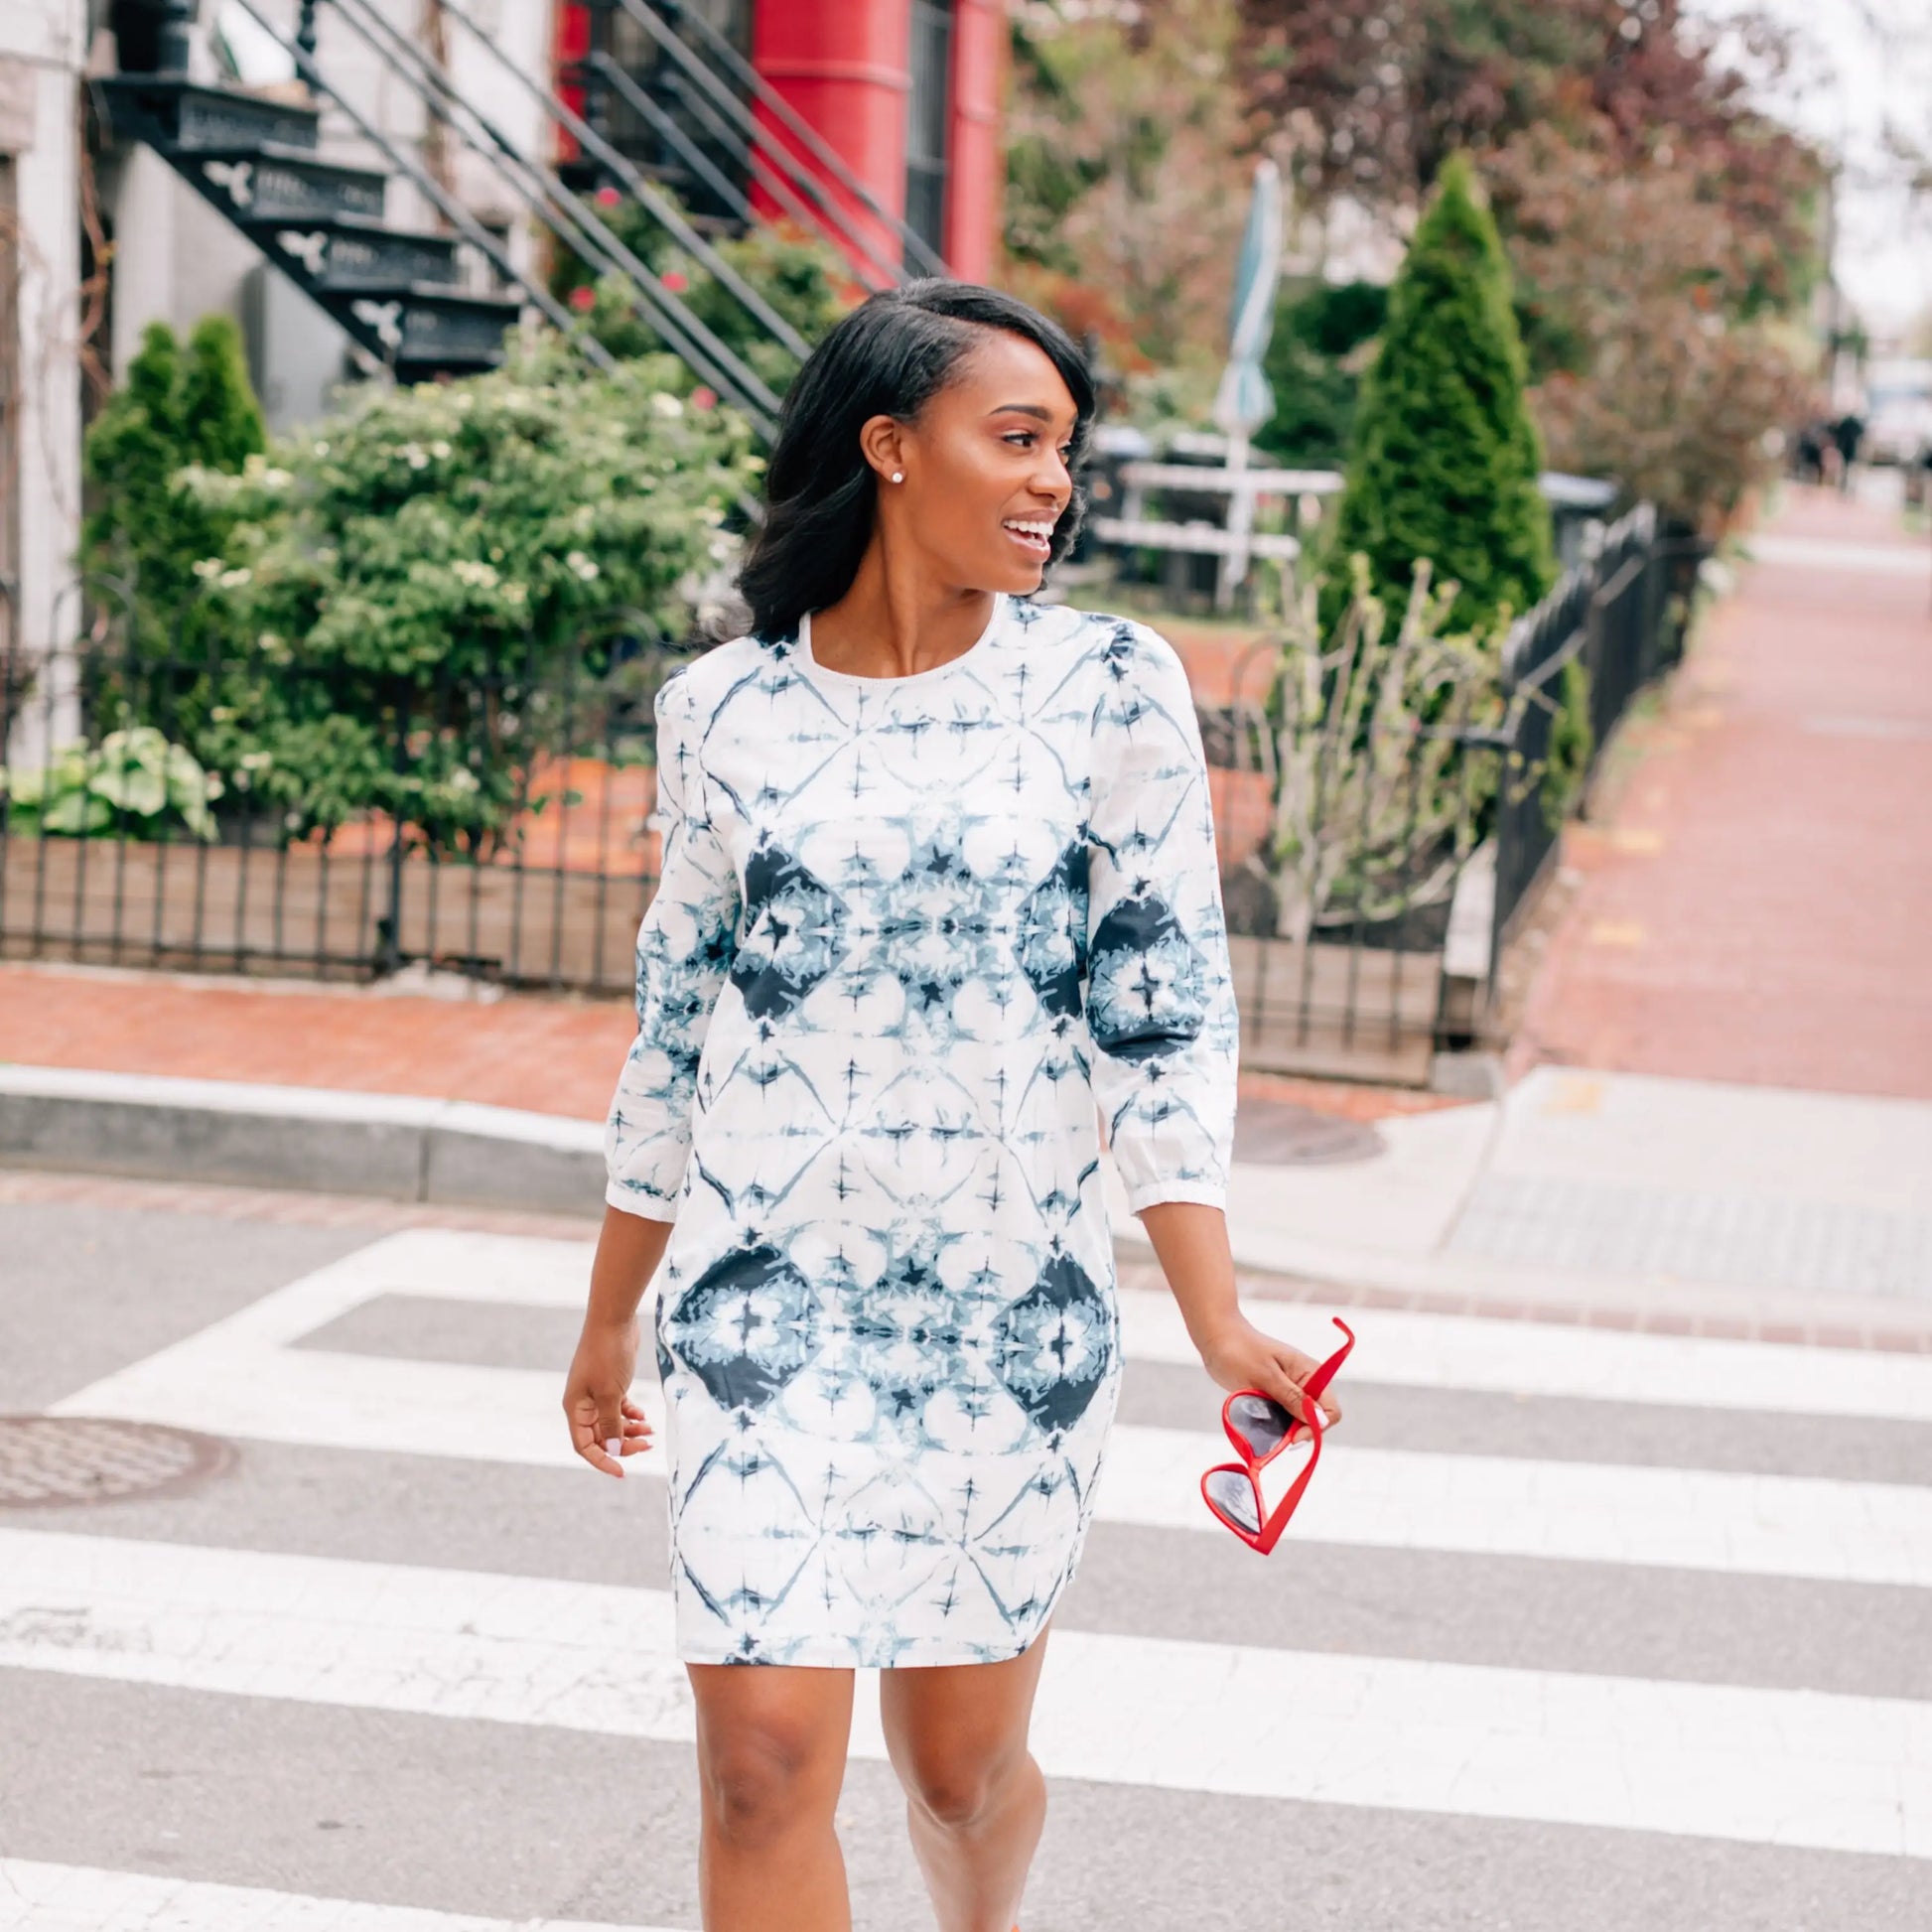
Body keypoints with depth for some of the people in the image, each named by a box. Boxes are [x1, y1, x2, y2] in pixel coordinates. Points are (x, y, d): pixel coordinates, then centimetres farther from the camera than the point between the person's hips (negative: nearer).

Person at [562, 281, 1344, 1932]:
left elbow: (1169, 1012, -5)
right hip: (769, 1310, 0)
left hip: (1018, 1316, 0)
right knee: (765, 1765, -7)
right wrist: (610, 1316, 17)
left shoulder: (1111, 689, -2)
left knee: (965, 1762, 12)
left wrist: (1217, 1321, -15)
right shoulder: (726, 710, 2)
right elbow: (677, 1024, 11)